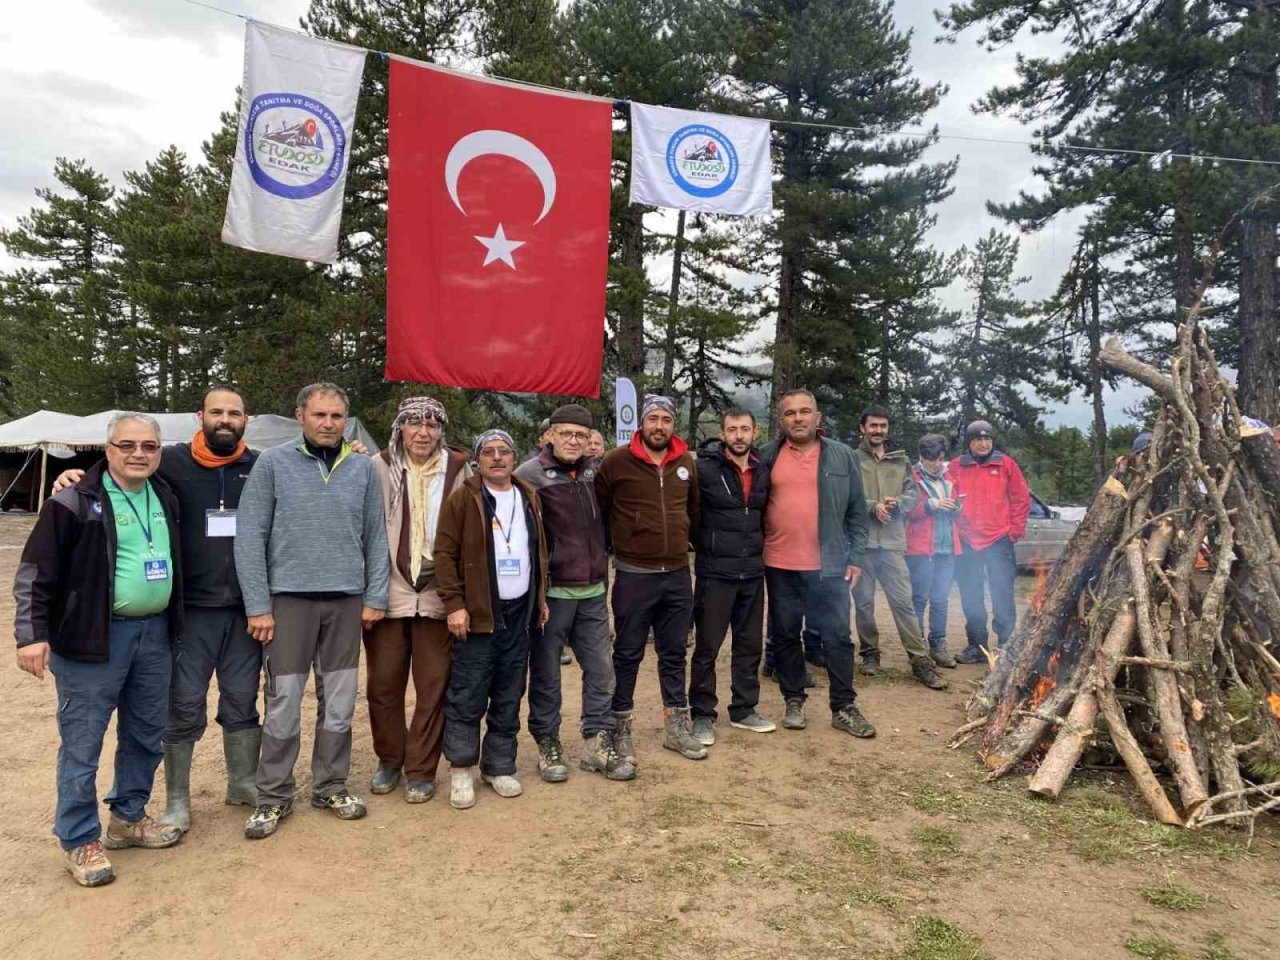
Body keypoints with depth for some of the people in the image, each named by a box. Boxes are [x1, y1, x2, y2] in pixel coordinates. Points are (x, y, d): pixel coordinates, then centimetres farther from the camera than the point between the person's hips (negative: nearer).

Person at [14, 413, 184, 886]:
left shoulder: (165, 498, 9)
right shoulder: (76, 501, -9)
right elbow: (36, 572, -9)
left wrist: (170, 624, 17)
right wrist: (32, 634, -15)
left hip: (154, 633, 6)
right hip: (94, 637, -6)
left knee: (146, 735, 15)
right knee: (82, 743, 3)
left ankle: (128, 817, 32)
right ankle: (80, 840, 17)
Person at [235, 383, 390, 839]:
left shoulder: (363, 468, 6)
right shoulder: (273, 463, -2)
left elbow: (376, 538, 7)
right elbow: (250, 539, -4)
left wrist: (375, 597, 2)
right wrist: (258, 605, -8)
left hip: (346, 600, 3)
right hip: (289, 597, -2)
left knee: (339, 702, 10)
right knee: (283, 702, 2)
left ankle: (331, 786, 26)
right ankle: (274, 796, 18)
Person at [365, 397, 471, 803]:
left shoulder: (458, 469, 2)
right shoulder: (379, 468, -1)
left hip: (438, 594, 0)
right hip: (389, 592, 0)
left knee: (434, 687, 6)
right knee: (382, 684, 10)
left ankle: (420, 769, 21)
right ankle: (389, 759, 31)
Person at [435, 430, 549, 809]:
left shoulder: (529, 498, 12)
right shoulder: (462, 499, -4)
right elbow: (445, 554, -7)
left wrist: (541, 598, 15)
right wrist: (454, 603, -13)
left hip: (520, 613, 5)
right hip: (477, 614, -5)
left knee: (509, 698, 12)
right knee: (467, 698, 0)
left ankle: (500, 766, 23)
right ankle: (461, 770, 13)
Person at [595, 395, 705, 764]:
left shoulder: (686, 462, 6)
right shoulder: (617, 461, -8)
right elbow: (596, 509, -2)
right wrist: (612, 546, 2)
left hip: (678, 575, 4)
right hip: (633, 576, -4)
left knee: (674, 654, 14)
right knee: (628, 655, 7)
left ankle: (677, 727, 27)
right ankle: (621, 729, 21)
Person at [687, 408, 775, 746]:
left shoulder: (762, 472, 8)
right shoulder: (704, 468, -11)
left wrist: (758, 550, 16)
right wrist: (705, 544, -5)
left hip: (753, 572, 6)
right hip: (715, 572, -6)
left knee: (750, 644, 14)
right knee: (707, 646, 3)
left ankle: (744, 710, 28)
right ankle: (702, 715, 16)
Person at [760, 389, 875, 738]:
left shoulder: (842, 455, 2)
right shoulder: (767, 456, 1)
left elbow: (857, 511, 5)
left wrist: (855, 556, 1)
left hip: (830, 564, 0)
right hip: (780, 565, 1)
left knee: (838, 637, 5)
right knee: (786, 636, 10)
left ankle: (844, 708, 17)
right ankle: (794, 702, 25)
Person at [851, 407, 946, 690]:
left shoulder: (901, 459, 14)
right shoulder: (853, 459, 2)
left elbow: (913, 492, 10)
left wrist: (898, 502, -10)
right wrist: (873, 506, -17)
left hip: (893, 542, 2)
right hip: (862, 541, -2)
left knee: (903, 602, 0)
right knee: (864, 602, 7)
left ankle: (921, 661, 2)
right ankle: (870, 653, 23)